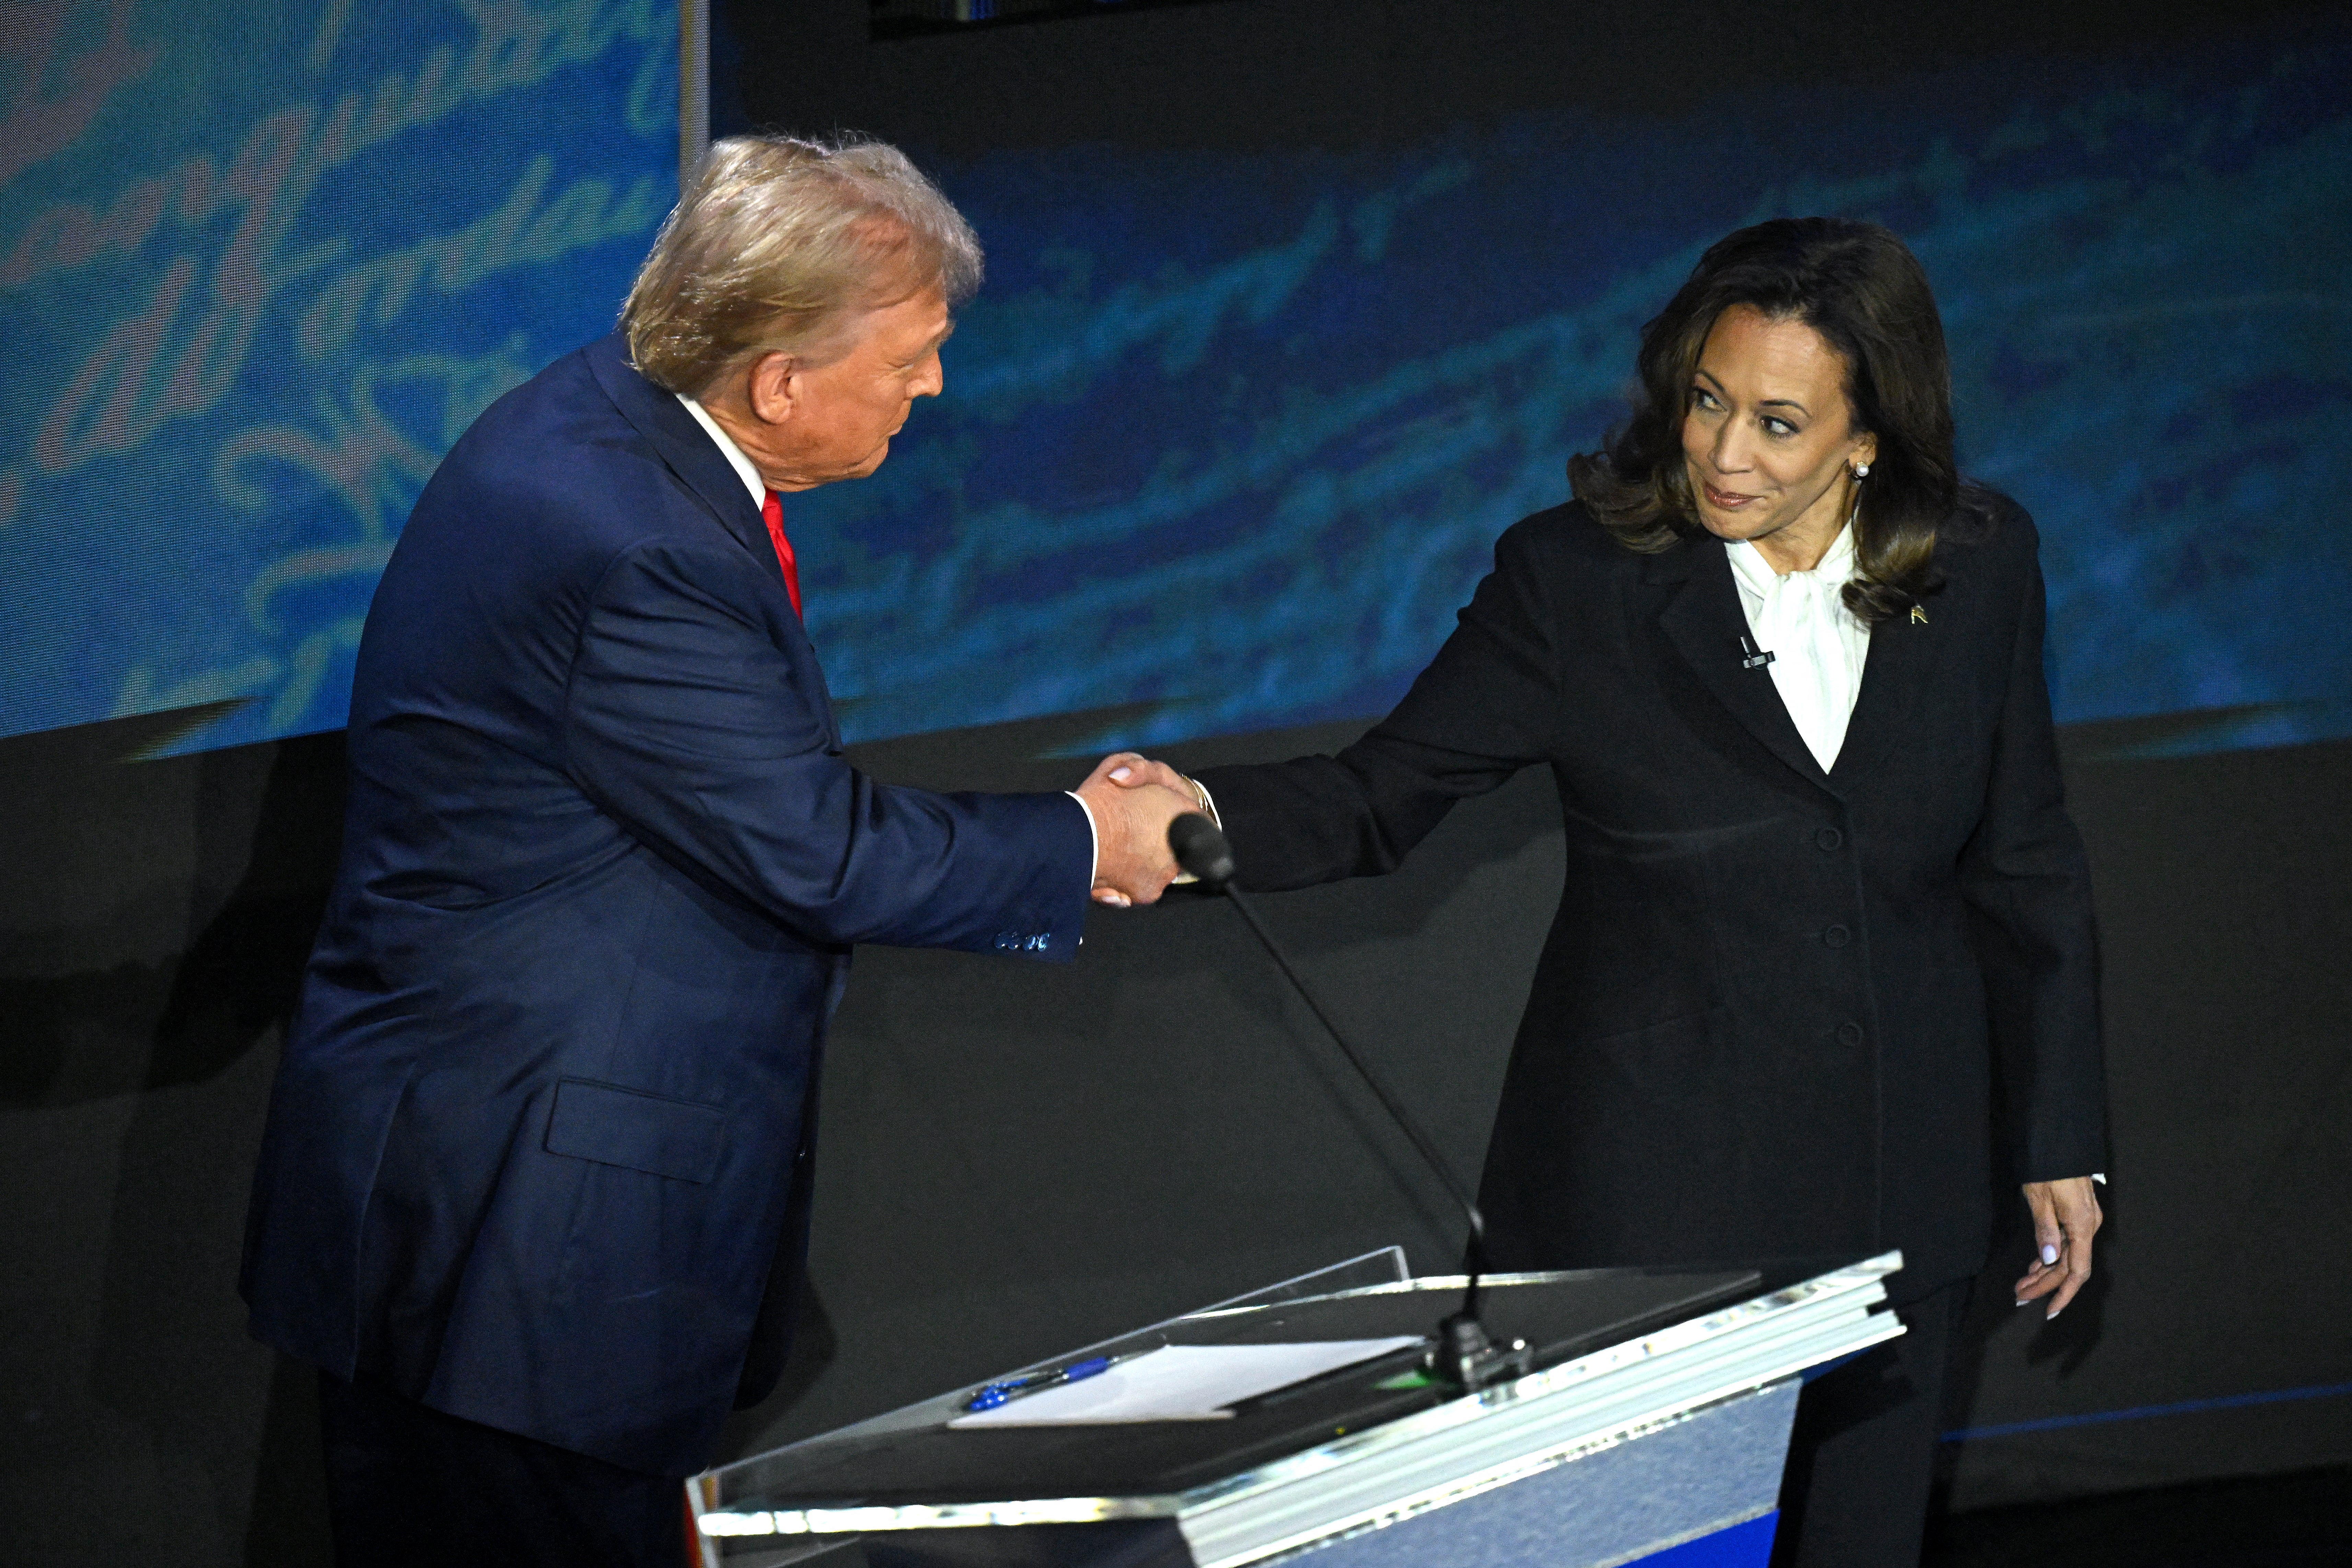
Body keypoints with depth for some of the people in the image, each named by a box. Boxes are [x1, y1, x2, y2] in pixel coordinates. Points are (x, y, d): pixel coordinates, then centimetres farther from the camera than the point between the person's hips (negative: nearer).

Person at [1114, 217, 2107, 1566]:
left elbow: (2026, 869, 8)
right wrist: (1206, 821, -28)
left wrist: (2060, 1141, 10)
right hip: (1654, 1187, -2)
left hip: (1896, 1184, 3)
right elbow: (1384, 795, -7)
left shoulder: (1980, 569, 0)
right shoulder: (1578, 579, -7)